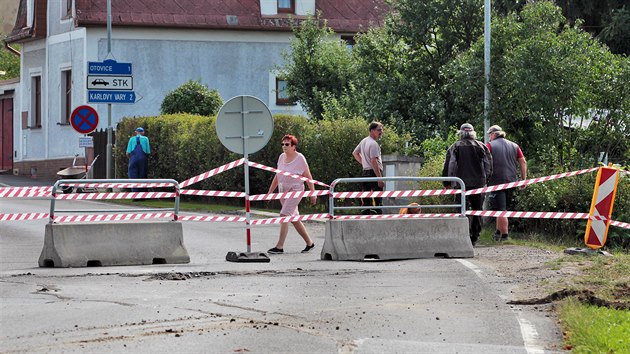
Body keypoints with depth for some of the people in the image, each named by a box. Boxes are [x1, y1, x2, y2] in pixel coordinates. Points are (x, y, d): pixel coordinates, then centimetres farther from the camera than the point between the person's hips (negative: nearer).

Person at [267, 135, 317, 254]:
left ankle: (280, 246, -18)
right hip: (283, 190, 7)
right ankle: (309, 243, 24)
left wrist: (313, 193, -7)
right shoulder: (282, 157, 8)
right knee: (294, 218, 11)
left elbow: (308, 177, -7)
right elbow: (277, 176, 16)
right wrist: (270, 192, 15)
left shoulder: (300, 159, -10)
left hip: (295, 190, -7)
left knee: (284, 215, -18)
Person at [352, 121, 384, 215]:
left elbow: (355, 153, 29)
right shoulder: (373, 144, -15)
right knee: (378, 201, -10)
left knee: (365, 201, 10)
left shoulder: (364, 141, 15)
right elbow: (374, 162, -22)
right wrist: (380, 178, -23)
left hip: (365, 172, 9)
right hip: (374, 173, -9)